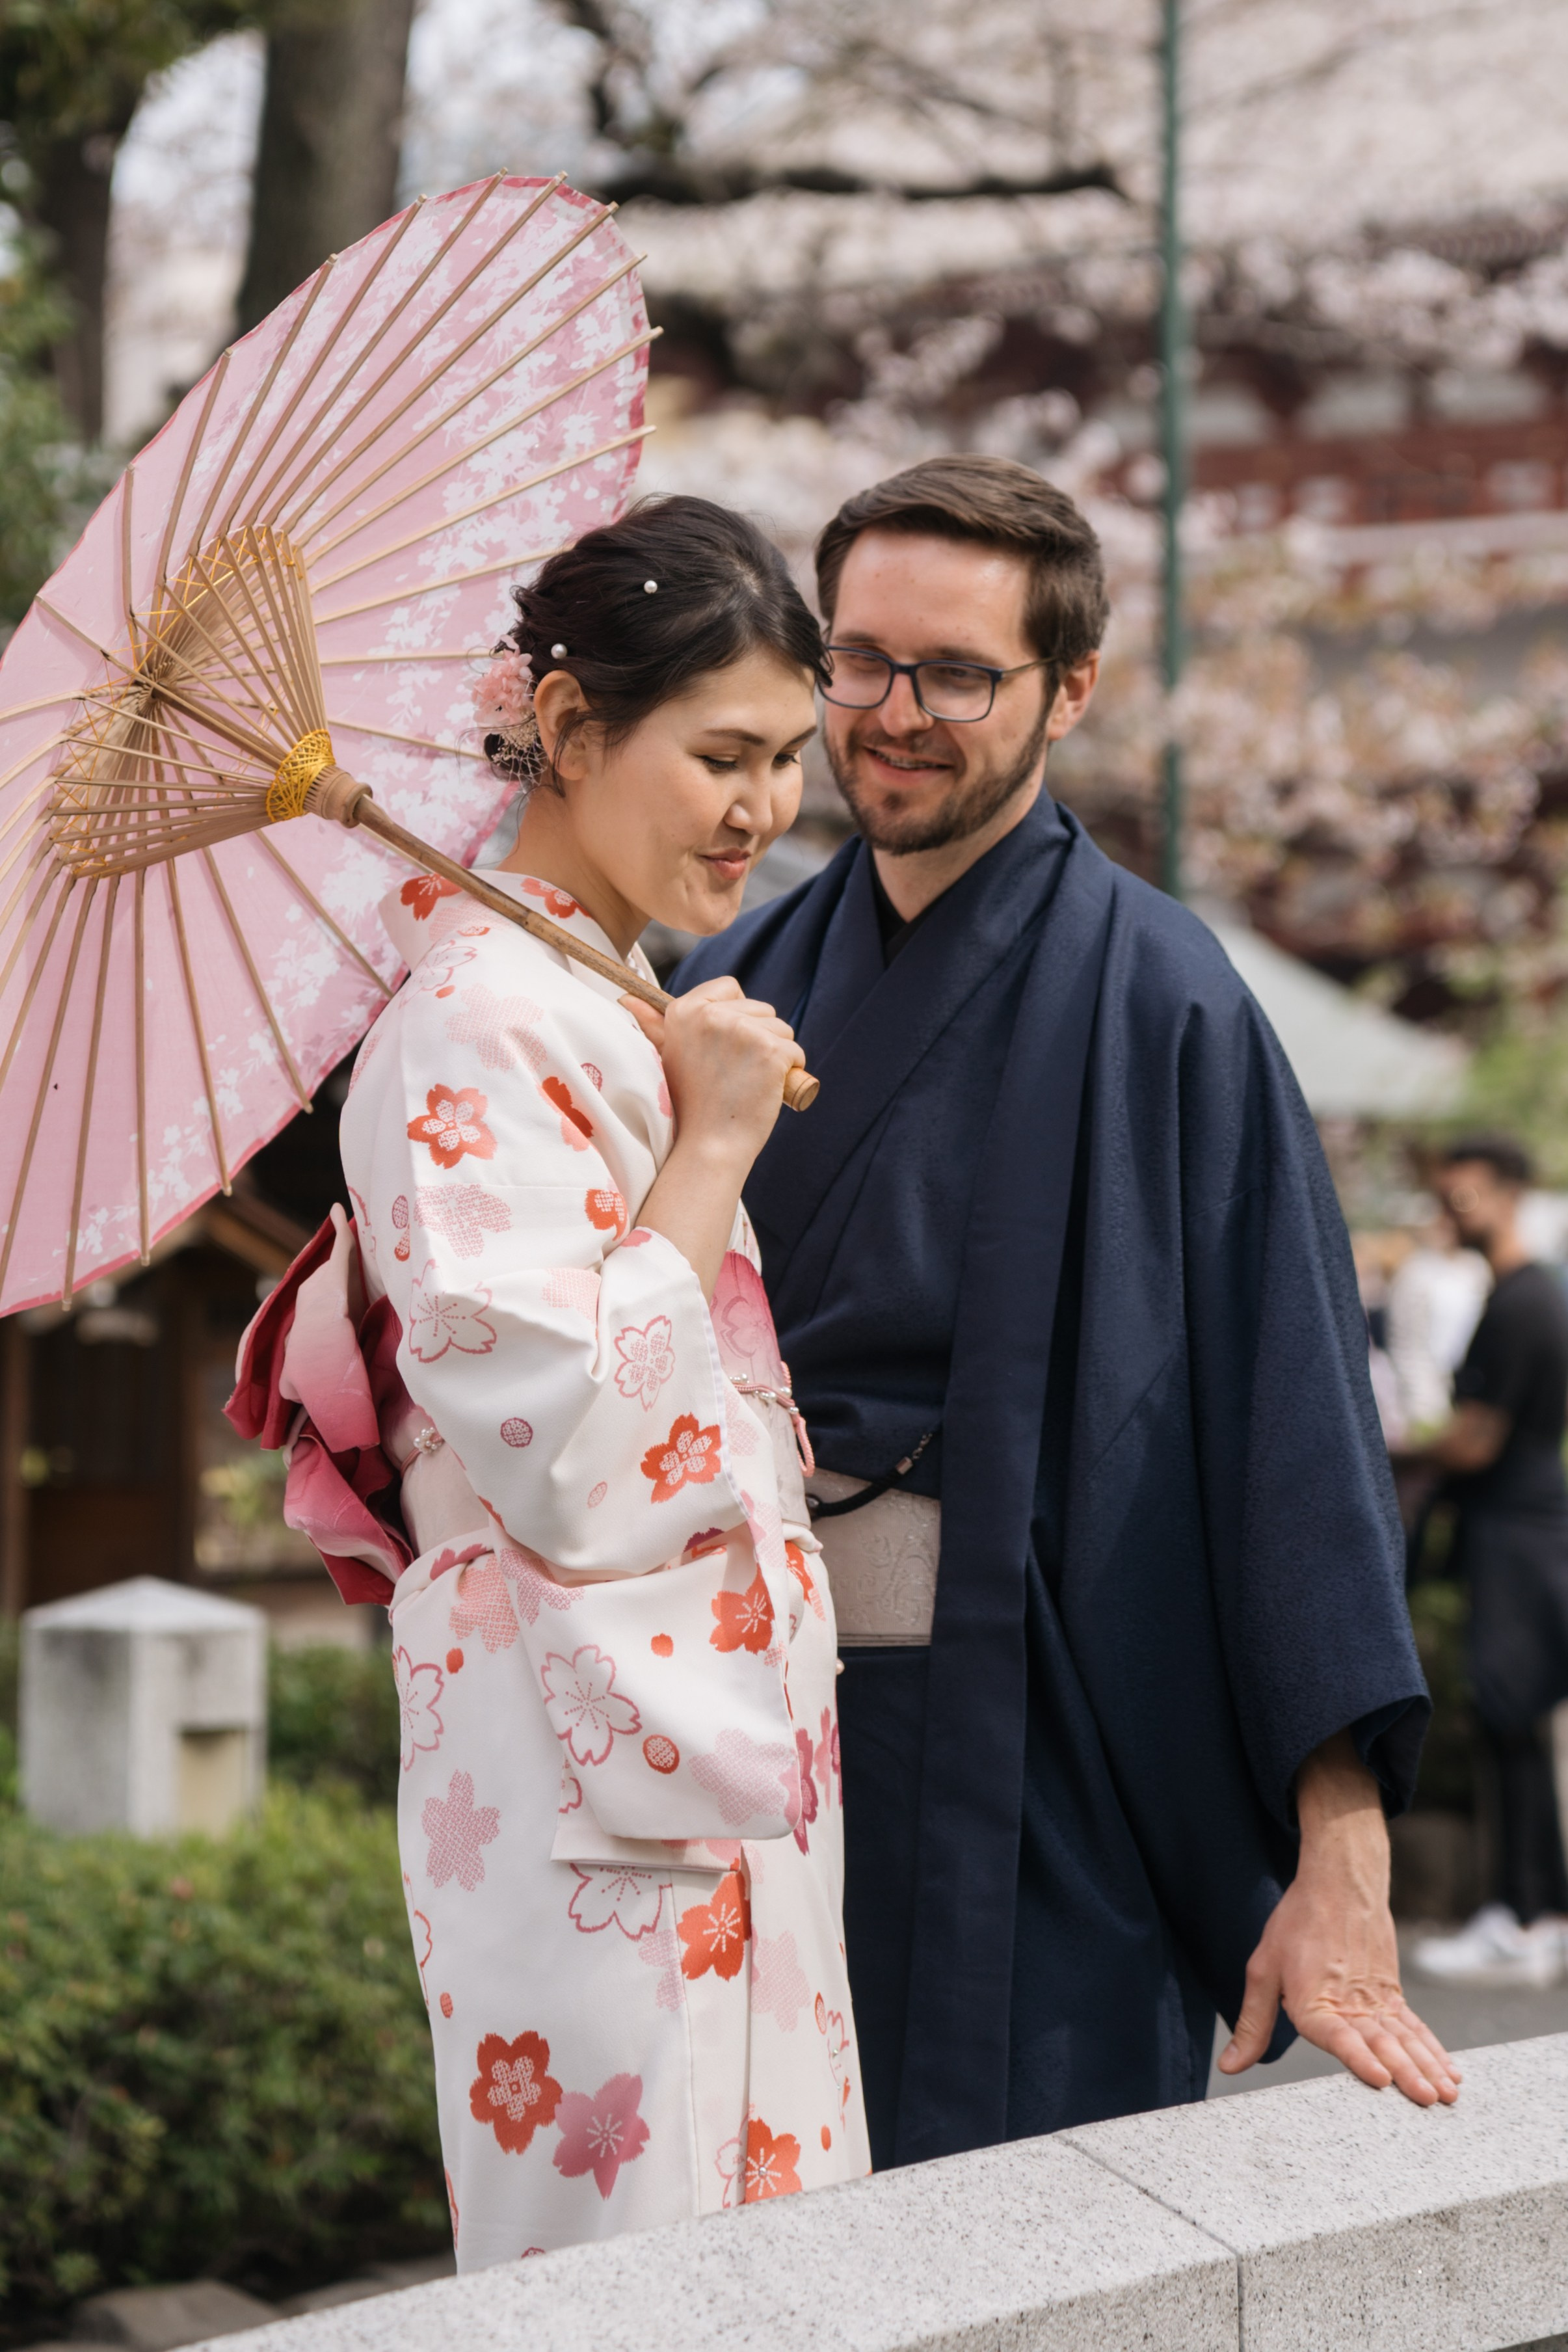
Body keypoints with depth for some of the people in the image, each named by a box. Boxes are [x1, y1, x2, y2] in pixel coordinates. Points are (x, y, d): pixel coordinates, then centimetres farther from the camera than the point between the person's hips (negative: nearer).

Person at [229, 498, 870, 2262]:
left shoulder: (613, 1010, 16)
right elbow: (565, 1465, -23)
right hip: (596, 1774, -10)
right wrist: (710, 1147, -17)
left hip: (726, 1742, 10)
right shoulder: (477, 1028, -15)